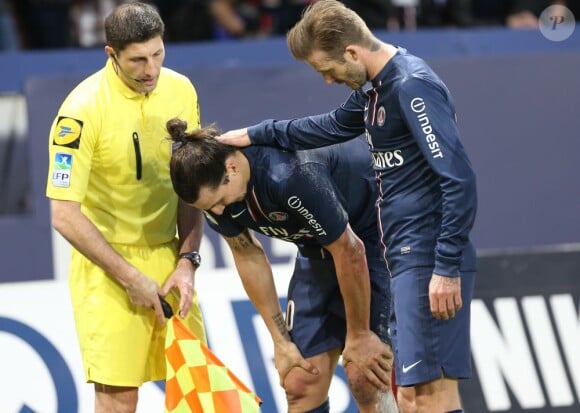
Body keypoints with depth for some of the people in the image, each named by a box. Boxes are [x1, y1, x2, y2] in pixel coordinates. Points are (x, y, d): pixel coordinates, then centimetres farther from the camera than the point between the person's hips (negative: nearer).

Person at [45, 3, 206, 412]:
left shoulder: (181, 91, -1)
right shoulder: (83, 110, -18)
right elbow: (65, 215, -18)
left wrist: (187, 262, -3)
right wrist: (131, 278, -16)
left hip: (168, 259, 5)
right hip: (107, 267, -5)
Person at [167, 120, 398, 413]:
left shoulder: (290, 176, -36)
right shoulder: (211, 190, -15)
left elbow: (349, 252, -26)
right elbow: (249, 257, 1)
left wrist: (359, 336, -15)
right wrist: (281, 341, 1)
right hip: (317, 246, 7)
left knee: (365, 380, -16)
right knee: (300, 385, -1)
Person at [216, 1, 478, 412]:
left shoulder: (414, 86, -15)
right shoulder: (375, 89, 15)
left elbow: (460, 180, -20)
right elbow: (331, 127, 36)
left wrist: (447, 269, -22)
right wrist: (256, 135, 28)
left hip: (430, 264, -10)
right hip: (407, 259, 10)